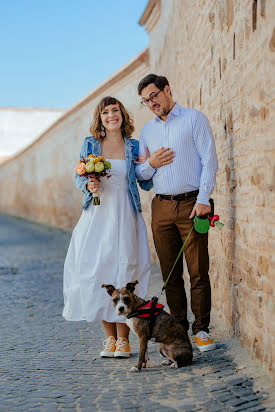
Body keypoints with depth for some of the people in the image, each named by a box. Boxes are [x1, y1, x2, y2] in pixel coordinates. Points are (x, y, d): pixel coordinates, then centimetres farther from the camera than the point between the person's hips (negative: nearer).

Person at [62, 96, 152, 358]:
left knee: (124, 271, -7)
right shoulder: (89, 145, 8)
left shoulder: (134, 147, 7)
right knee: (96, 270, -2)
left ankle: (123, 339, 6)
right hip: (97, 216, 1)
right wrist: (88, 185, -9)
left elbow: (146, 185, 10)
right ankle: (110, 337, 13)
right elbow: (79, 177, 12)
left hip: (125, 217, -1)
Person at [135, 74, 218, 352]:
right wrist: (151, 164, -3)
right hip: (161, 207, 5)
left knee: (198, 272, -4)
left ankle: (201, 330, 5)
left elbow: (209, 160, -4)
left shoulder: (194, 119, 3)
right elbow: (139, 174, 20)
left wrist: (203, 199, -13)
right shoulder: (147, 130, 18)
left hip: (191, 204, -4)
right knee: (170, 273, 5)